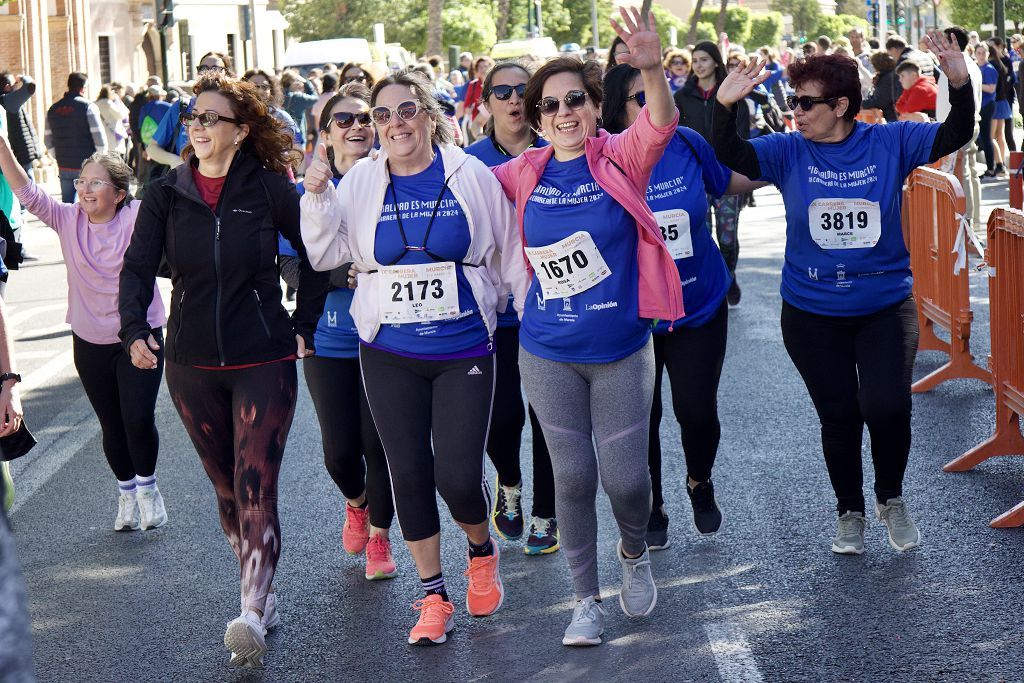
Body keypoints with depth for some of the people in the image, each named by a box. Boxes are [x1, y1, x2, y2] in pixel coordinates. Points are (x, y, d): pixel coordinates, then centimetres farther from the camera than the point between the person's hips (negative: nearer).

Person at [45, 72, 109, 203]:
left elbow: (48, 140, 12)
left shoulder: (53, 110, 8)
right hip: (87, 167, -5)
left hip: (64, 167, 5)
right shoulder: (88, 107, -9)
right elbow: (100, 138, -13)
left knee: (67, 203, 9)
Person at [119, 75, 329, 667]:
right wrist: (135, 329, -17)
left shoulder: (269, 188, -5)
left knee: (256, 486, -13)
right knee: (227, 487, 12)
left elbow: (315, 255, 4)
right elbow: (138, 268, -2)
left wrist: (303, 325, 1)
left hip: (264, 361, -4)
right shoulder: (167, 195, 3)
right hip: (192, 365, 4)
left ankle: (253, 616, -18)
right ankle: (264, 593, 26)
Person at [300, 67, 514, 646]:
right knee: (410, 473, 6)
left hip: (464, 349, -2)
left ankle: (482, 549, 26)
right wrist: (317, 197, -11)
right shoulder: (361, 181, 2)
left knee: (459, 476, -9)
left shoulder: (471, 176, -3)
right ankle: (434, 595, 22)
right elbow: (327, 254, 2)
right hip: (389, 355, 2)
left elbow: (508, 253, 5)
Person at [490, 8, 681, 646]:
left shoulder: (621, 159, -9)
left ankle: (635, 553, 35)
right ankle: (587, 600, 20)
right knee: (573, 476, 6)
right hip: (548, 354, 2)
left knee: (625, 476, 2)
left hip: (621, 352, -2)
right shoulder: (525, 173, -1)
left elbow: (661, 123, -29)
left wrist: (653, 69, -48)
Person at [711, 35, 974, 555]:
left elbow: (954, 137, -12)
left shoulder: (890, 143, -6)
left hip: (886, 306, -1)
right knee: (838, 416, 9)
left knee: (887, 406, -15)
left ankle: (890, 497, 14)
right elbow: (729, 157, -15)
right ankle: (849, 512, 32)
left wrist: (960, 83, -30)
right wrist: (724, 105, -32)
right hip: (812, 313, 1)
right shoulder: (789, 152, -5)